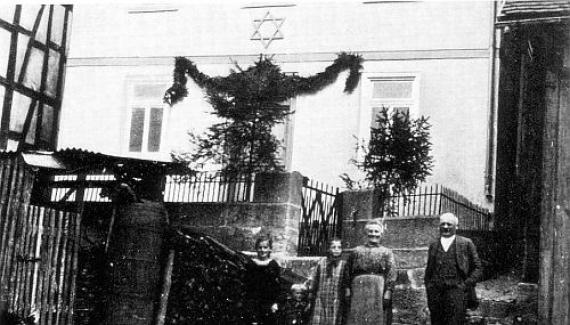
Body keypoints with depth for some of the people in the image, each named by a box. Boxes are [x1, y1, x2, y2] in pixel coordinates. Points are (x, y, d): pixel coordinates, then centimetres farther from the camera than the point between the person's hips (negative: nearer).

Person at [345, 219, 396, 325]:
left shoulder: (386, 252, 11)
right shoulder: (357, 251, 15)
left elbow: (391, 275, 1)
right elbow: (349, 273, 12)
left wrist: (387, 294, -10)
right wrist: (348, 292, 4)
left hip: (378, 292, -1)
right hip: (358, 293, 1)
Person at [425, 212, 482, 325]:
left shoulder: (466, 244, 6)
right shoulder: (433, 246, 17)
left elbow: (477, 268, 7)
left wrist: (466, 285, -4)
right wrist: (428, 287, 11)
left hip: (456, 292, -4)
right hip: (435, 293, 4)